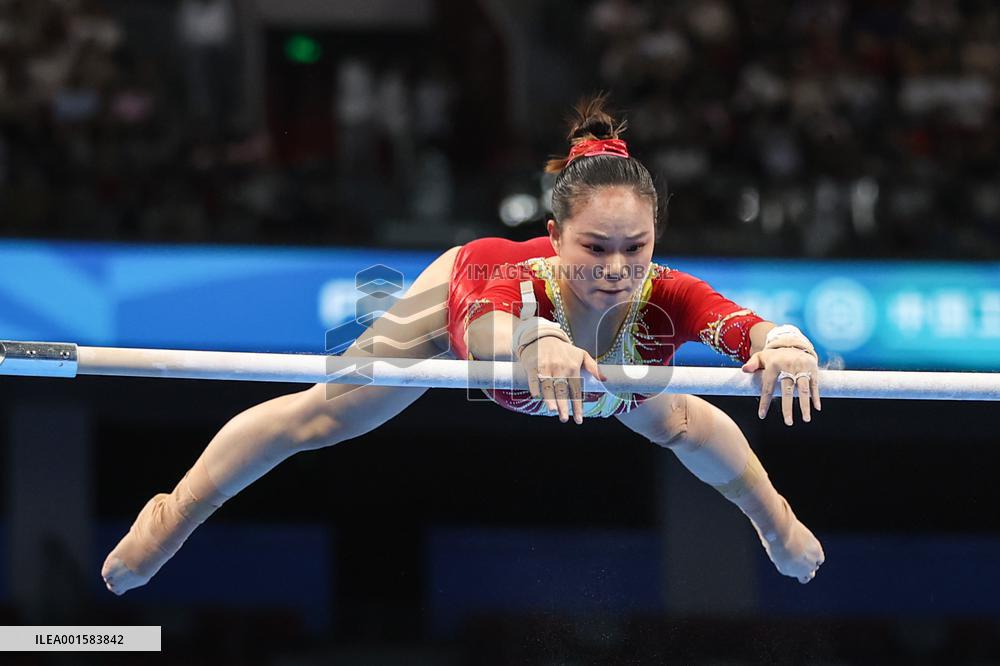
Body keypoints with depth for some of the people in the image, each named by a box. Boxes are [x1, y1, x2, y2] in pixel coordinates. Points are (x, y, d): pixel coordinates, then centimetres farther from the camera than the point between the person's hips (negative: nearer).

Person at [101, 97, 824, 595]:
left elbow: (739, 323, -66)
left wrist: (781, 343, -90)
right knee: (320, 417, 12)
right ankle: (173, 515, 39)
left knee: (677, 423, 28)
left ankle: (774, 517, 63)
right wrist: (536, 341, -100)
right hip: (468, 299, -3)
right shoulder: (513, 276, -53)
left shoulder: (664, 300, -47)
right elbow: (484, 324, -77)